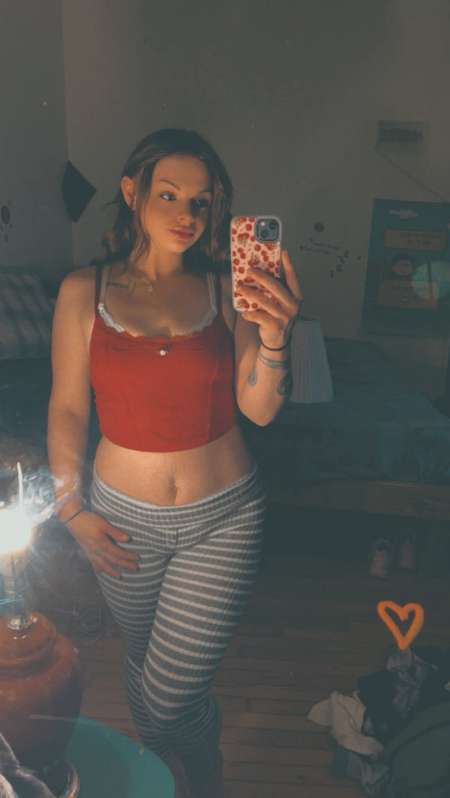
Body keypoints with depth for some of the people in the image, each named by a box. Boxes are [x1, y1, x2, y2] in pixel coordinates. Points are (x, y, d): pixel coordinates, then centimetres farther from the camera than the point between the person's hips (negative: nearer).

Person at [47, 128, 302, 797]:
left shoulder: (228, 291, -6)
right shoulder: (84, 292, -5)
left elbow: (259, 410, -10)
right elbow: (67, 409, 0)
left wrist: (273, 335, -27)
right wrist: (71, 508, 0)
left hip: (223, 515, -1)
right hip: (124, 516, 2)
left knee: (169, 694, 4)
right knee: (142, 659, 25)